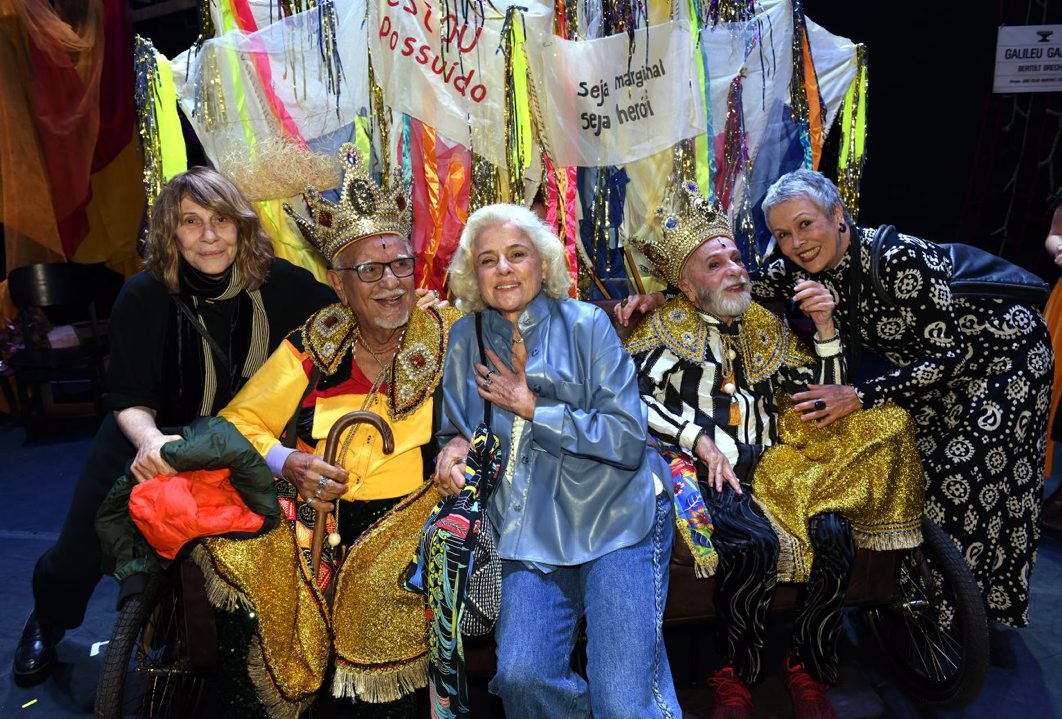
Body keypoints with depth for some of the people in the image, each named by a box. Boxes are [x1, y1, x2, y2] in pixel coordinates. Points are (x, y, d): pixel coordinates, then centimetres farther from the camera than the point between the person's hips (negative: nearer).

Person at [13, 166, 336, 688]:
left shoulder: (277, 283, -15)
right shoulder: (143, 297, -18)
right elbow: (128, 399, -16)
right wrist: (151, 439, -38)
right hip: (148, 444, -1)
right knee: (80, 551, 9)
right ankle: (47, 622, 47)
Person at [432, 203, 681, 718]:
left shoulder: (587, 325, -1)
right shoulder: (466, 339, 8)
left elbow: (628, 440, -8)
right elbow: (456, 428, 20)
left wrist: (531, 408, -9)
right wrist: (454, 447, -4)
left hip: (616, 519, -3)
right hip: (531, 535, 3)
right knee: (520, 676, -17)